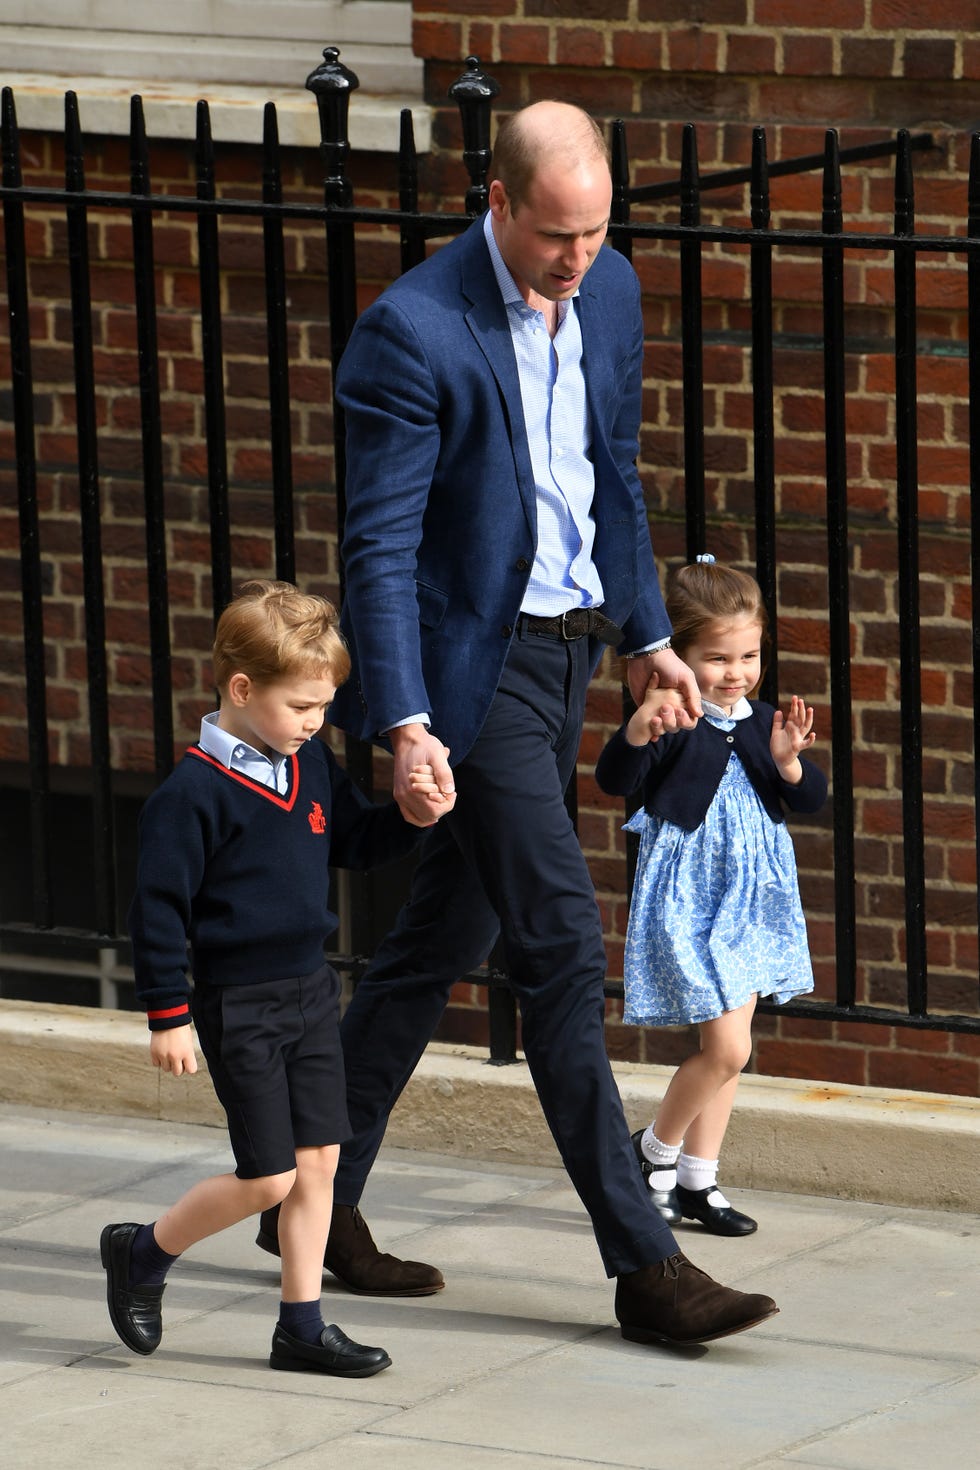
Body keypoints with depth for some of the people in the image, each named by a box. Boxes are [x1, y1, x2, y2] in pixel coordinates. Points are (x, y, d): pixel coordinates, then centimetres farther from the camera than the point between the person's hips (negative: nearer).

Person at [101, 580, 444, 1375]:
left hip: (311, 992, 7)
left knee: (319, 1160, 6)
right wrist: (167, 1016, -13)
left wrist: (411, 815, 0)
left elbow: (356, 840, 20)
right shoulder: (194, 793, -17)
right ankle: (142, 1254, 17)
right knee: (269, 1177, -5)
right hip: (239, 1004, -7)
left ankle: (302, 1324, 16)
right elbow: (159, 907, -14)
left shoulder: (312, 764, 5)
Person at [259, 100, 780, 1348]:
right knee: (562, 947, -8)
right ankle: (643, 1265, -5)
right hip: (474, 661, -8)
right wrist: (404, 723, -24)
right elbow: (380, 544, -19)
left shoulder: (609, 293, 4)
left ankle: (317, 1197, 27)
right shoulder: (412, 331, -19)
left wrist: (647, 634, 18)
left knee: (445, 934, 15)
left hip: (564, 646, 8)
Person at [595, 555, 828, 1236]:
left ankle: (697, 1181, 22)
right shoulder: (673, 722, -14)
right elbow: (614, 779, -26)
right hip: (688, 901, -7)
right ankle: (655, 1149, 11)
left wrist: (790, 763, -15)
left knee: (727, 1049, 12)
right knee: (727, 1047, -11)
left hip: (751, 900, 7)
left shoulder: (765, 723, 4)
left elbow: (812, 799, 6)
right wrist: (637, 732, -44)